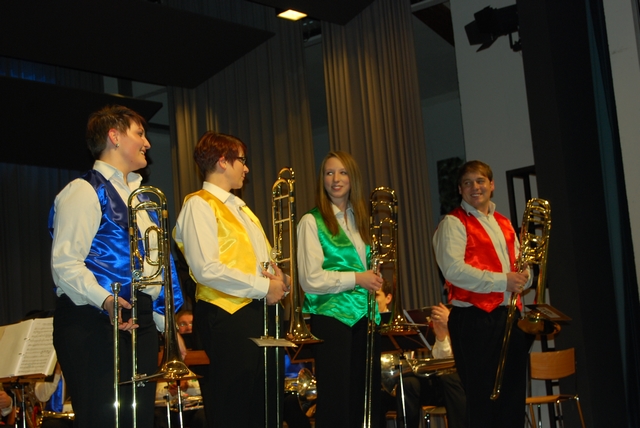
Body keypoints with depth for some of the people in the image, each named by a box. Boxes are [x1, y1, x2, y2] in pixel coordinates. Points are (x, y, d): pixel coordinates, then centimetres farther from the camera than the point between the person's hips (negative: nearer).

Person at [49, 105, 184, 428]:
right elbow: (65, 263, -16)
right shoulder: (85, 191, -7)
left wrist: (166, 323, 19)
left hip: (141, 322, 8)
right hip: (96, 323, -8)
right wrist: (105, 300, -31)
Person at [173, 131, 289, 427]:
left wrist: (278, 277, 0)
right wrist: (263, 287, -15)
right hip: (228, 316, -9)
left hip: (259, 312, 9)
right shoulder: (200, 204, -8)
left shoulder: (239, 206, 21)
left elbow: (262, 257, 24)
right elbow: (206, 270, -20)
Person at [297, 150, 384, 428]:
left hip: (365, 316, 6)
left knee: (367, 398, 7)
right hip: (332, 317, -6)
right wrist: (356, 279, -13)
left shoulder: (361, 220, 15)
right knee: (336, 401, -2)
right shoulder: (312, 222, -5)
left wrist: (376, 284, 2)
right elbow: (311, 279, -13)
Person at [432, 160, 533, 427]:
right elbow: (454, 269, -18)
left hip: (509, 316, 7)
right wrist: (503, 281, -20)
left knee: (514, 397, 10)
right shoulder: (453, 223, -4)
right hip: (475, 320, -7)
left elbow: (520, 265, 19)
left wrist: (523, 278, -5)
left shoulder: (503, 223, 19)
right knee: (483, 400, -1)